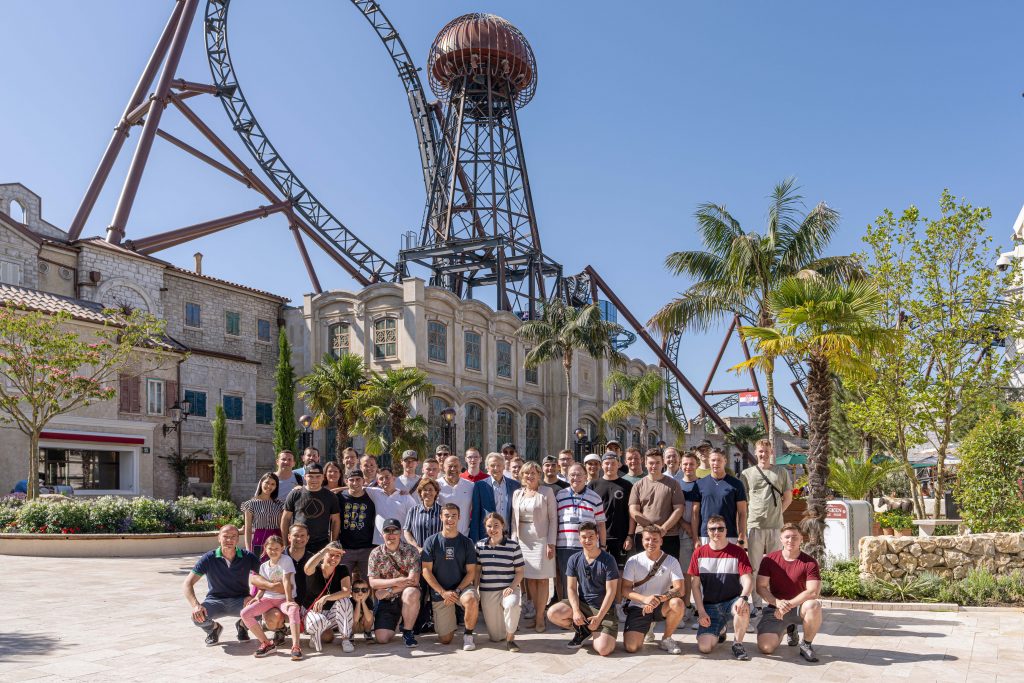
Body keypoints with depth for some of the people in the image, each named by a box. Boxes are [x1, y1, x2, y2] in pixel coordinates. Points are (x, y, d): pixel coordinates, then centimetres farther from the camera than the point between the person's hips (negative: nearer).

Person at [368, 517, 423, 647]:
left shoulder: (410, 551, -8)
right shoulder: (376, 554, 0)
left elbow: (414, 581, -17)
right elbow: (373, 582, -6)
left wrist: (388, 591, -17)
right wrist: (396, 581, -19)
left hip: (406, 597, -2)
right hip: (385, 601, 2)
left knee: (411, 593, -38)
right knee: (381, 638, -13)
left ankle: (407, 632, -15)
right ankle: (396, 620, 23)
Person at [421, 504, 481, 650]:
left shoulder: (466, 543, -1)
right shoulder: (431, 542, -3)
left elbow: (471, 572, -2)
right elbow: (426, 570, -5)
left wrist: (457, 591, -16)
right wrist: (443, 592, -13)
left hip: (462, 586, 0)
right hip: (440, 592, 0)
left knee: (471, 600, -37)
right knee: (445, 640, -2)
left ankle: (468, 635, -11)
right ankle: (450, 622, 34)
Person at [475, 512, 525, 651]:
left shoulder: (513, 545, -6)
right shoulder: (480, 545, 1)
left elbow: (520, 571, -3)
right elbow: (477, 570, 9)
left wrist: (512, 587, -17)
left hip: (508, 588, -3)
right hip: (487, 592, 3)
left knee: (512, 604, -40)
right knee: (495, 637, 5)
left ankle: (510, 638, -16)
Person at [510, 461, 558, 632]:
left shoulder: (547, 492, -2)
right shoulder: (517, 493, 10)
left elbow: (553, 518, -4)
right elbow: (514, 519, 13)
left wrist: (551, 543, -9)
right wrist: (514, 540, 5)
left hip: (541, 540, -4)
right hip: (523, 540, 4)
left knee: (542, 579, -2)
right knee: (529, 578, 4)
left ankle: (539, 617, 4)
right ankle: (536, 614, 12)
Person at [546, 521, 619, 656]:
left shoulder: (608, 560, -12)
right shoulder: (574, 560, 0)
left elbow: (610, 592, -11)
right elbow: (571, 588, 1)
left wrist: (599, 617, -16)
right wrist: (576, 611, -16)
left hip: (604, 608, -4)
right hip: (582, 604, 4)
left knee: (603, 650, -23)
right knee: (552, 613, -22)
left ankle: (595, 632, 14)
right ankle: (583, 630, 5)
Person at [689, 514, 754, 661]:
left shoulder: (737, 552, -3)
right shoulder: (699, 553, 1)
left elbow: (748, 580, -11)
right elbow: (695, 584, 3)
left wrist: (743, 597, -32)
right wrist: (701, 611, -5)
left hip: (732, 601, -1)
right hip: (710, 606, 1)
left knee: (743, 608, -39)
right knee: (704, 647, -17)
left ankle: (737, 644, -9)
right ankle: (721, 629, 20)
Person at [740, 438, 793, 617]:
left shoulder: (781, 472, 9)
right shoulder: (747, 473, 7)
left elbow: (788, 497, 15)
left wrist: (778, 512, 5)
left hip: (775, 526, 1)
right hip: (754, 526, -1)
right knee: (754, 567, 3)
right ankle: (757, 605, 9)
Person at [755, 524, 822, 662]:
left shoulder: (810, 562, -8)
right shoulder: (770, 559, -3)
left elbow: (813, 592, -18)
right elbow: (761, 587, -4)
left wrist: (788, 605, -23)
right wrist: (778, 603, -22)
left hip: (799, 608, -2)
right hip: (775, 609, 2)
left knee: (814, 605, -37)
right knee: (765, 647, -18)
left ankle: (806, 644, -9)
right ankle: (789, 629, 18)